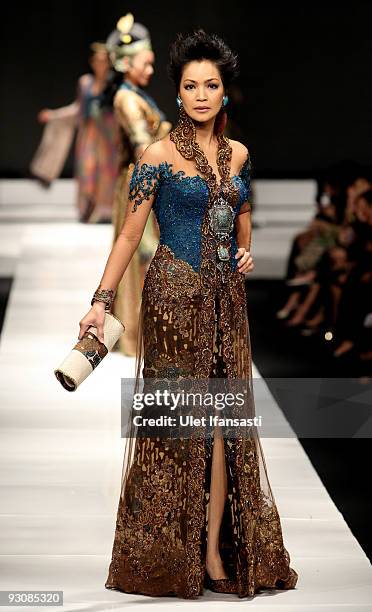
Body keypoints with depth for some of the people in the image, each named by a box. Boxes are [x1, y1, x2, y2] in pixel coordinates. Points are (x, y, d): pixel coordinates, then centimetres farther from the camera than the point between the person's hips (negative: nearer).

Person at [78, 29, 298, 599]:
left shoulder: (238, 153, 10)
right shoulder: (159, 156, -5)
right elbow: (130, 235, -6)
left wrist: (246, 253, 4)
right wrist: (101, 301, -13)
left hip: (227, 298, 5)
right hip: (175, 296, -5)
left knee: (224, 422, 2)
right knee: (180, 423, -2)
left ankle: (215, 549, 8)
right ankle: (174, 555, 8)